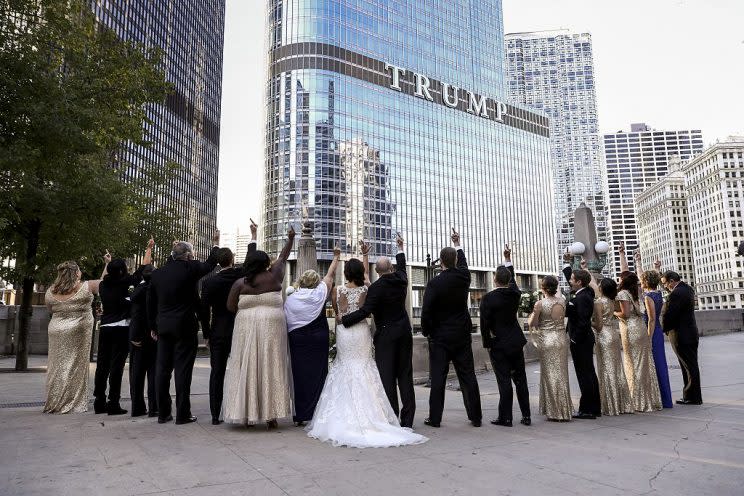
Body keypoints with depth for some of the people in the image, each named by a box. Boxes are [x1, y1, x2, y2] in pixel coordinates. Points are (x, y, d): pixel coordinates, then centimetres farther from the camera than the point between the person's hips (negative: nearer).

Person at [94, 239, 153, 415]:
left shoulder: (104, 285, 7)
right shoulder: (124, 282, -8)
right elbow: (143, 268, 0)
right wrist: (149, 249, 11)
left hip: (104, 328, 6)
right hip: (121, 328, -6)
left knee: (102, 364, 9)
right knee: (117, 365, -4)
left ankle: (99, 402, 14)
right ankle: (113, 403, -3)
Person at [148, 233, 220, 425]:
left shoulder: (157, 273, 8)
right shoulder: (190, 268, -10)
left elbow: (150, 303, 12)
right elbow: (210, 264, 8)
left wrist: (153, 327, 20)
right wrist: (216, 244, 23)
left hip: (163, 327, 6)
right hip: (185, 327, -6)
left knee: (163, 369, 10)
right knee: (183, 369, -1)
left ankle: (163, 413, 17)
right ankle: (182, 414, 4)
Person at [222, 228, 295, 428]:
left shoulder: (240, 283, 1)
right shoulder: (273, 277, 0)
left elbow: (230, 306, -1)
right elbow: (283, 258, 14)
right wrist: (291, 239, 26)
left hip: (246, 329, 1)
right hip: (271, 328, -1)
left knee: (247, 368, 6)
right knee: (270, 368, 2)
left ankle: (246, 414, 10)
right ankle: (270, 415, 3)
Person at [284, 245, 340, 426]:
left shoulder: (290, 299, 3)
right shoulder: (319, 294, -1)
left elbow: (287, 323, 2)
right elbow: (330, 275, 11)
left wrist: (295, 336, 13)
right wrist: (336, 257, 22)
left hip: (297, 340, 1)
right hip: (319, 339, -1)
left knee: (299, 375, 5)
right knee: (318, 375, 4)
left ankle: (300, 416, 10)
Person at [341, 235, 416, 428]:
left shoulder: (376, 287, -15)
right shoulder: (401, 280, 3)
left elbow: (364, 311, -22)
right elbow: (401, 267, 26)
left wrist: (343, 320, -12)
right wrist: (400, 248, 42)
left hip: (386, 334, -6)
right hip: (404, 331, 6)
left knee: (387, 376, -2)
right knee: (405, 375, 9)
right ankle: (407, 420, 12)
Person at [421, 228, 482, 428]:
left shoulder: (434, 283, -14)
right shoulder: (463, 277, -2)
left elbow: (426, 311, -14)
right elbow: (463, 263, 22)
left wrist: (426, 331, 2)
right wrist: (457, 244, 36)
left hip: (440, 337, -4)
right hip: (462, 336, 4)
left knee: (438, 378, 2)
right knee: (468, 376, 9)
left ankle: (435, 418, 7)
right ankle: (475, 417, 14)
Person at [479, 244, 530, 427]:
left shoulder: (488, 298, -14)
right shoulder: (515, 294, 1)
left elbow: (485, 323, -13)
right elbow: (511, 279, 22)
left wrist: (487, 344, -2)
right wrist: (507, 258, 30)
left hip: (498, 344, -5)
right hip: (516, 341, 5)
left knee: (504, 381, -2)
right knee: (520, 379, 11)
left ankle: (505, 417, 3)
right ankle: (526, 415, 16)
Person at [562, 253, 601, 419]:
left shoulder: (582, 298, -20)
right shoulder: (585, 293, 8)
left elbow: (583, 322, -25)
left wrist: (574, 339, -18)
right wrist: (566, 263, 26)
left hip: (580, 342, -10)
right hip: (585, 340, 10)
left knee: (585, 374, -4)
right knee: (589, 373, 16)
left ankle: (587, 409, 3)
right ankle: (595, 408, 25)